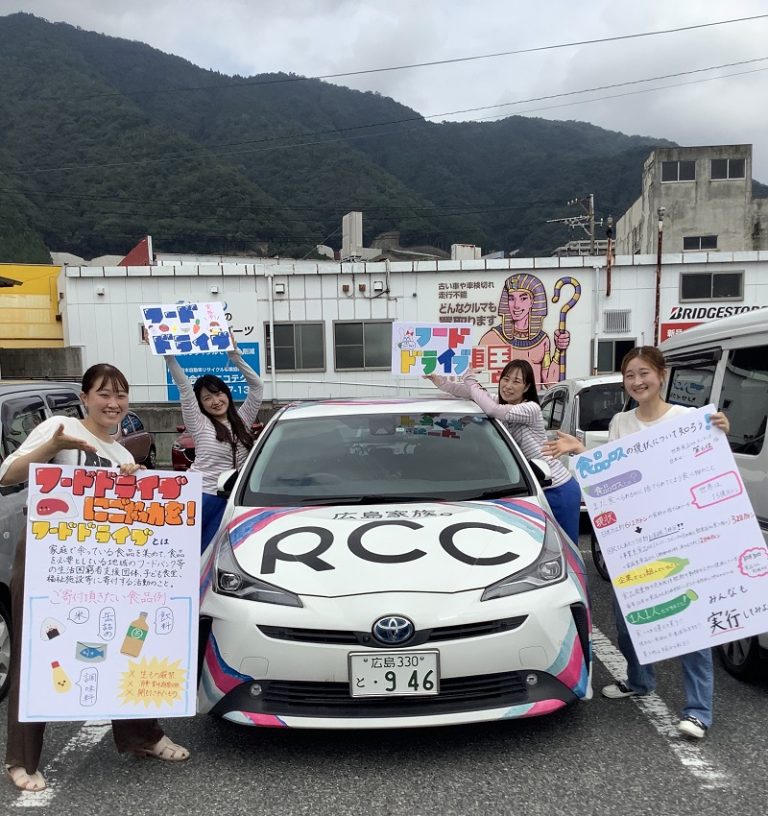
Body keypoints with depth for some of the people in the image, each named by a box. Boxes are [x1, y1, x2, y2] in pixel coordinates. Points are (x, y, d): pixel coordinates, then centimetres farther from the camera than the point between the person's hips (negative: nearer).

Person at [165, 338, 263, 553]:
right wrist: (169, 356, -14)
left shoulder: (242, 421, 9)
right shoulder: (200, 424, 0)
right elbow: (184, 387, -7)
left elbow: (257, 386, 3)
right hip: (200, 496, -3)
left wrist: (235, 356, -5)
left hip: (229, 499, 3)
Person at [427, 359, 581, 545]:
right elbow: (468, 391, 6)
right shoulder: (501, 403, 4)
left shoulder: (531, 409, -19)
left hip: (559, 489, -6)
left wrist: (471, 383, -20)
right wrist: (441, 382, -9)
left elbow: (493, 410, -33)